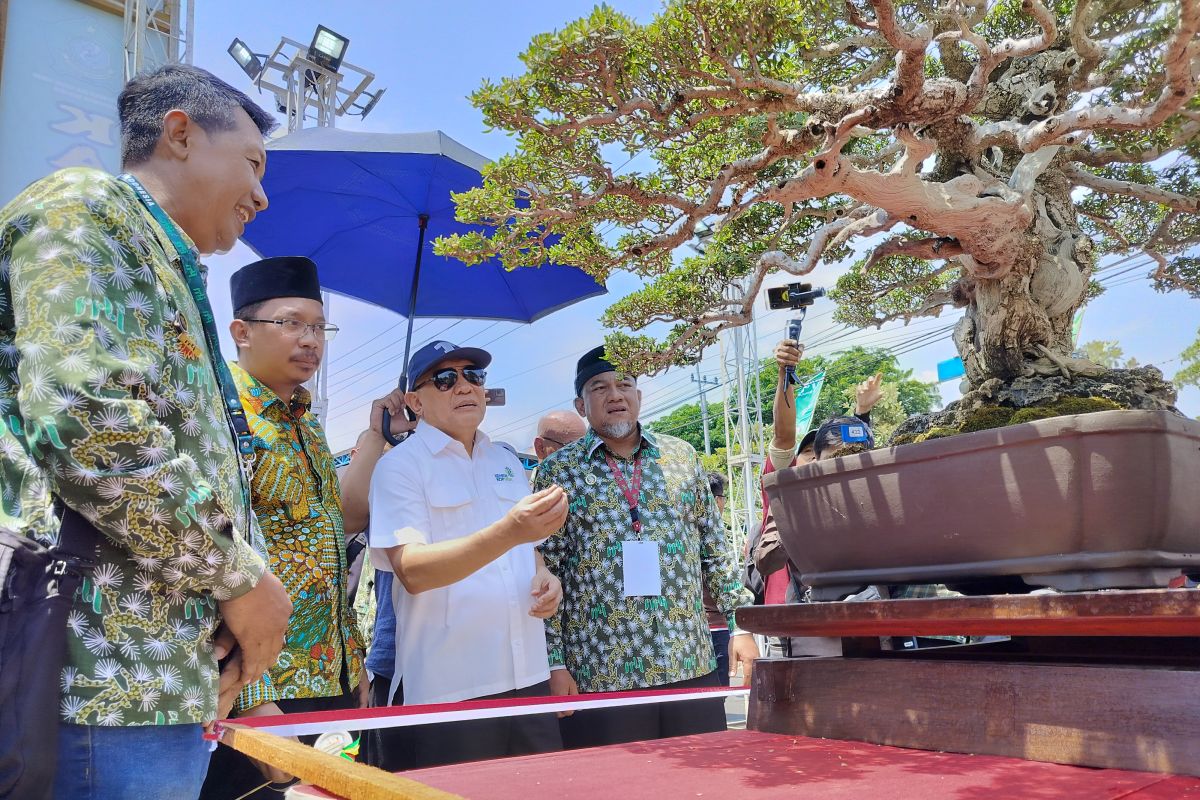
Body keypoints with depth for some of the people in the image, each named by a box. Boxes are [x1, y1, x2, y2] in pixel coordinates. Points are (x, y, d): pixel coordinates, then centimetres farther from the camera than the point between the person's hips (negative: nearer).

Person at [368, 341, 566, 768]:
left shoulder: (508, 463, 13)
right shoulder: (400, 466, -7)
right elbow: (412, 571, -20)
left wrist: (544, 576, 1)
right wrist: (507, 532, -33)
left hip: (529, 676, 6)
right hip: (450, 689, -5)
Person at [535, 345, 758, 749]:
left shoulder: (681, 456, 9)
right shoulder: (557, 472, 1)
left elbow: (716, 552, 12)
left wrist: (740, 625, 6)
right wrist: (554, 662, -6)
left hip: (692, 668, 3)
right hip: (599, 676, -2)